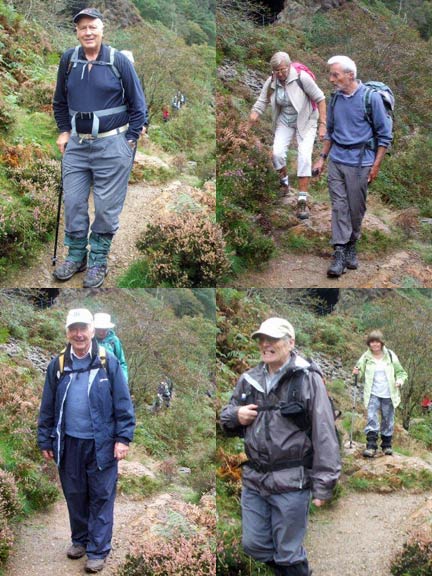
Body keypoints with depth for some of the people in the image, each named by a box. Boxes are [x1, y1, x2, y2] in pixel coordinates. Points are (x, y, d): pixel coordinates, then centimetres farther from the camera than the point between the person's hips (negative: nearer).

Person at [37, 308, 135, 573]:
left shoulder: (108, 362, -6)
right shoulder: (58, 365, 3)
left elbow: (123, 403, -5)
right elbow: (48, 407, 8)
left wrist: (123, 438, -9)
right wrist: (45, 441, 8)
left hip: (101, 443, -3)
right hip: (69, 443, 3)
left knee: (101, 497, 3)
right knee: (75, 495, 15)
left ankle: (98, 550, 11)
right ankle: (80, 540, 33)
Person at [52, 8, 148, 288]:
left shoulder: (119, 60, -6)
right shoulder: (68, 59, 4)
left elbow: (138, 103, -1)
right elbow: (60, 101, 17)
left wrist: (130, 139, -4)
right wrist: (64, 131, 10)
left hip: (112, 145, -4)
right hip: (77, 144, 4)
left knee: (107, 207, 1)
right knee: (73, 203, 7)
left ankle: (99, 260, 14)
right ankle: (76, 255, 22)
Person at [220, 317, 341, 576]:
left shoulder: (308, 379, -10)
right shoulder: (249, 380, 8)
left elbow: (325, 435, -13)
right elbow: (226, 419, 21)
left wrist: (323, 485, -16)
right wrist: (235, 416, -4)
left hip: (291, 483, -6)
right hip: (254, 479, 6)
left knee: (289, 554, 4)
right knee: (254, 545, 15)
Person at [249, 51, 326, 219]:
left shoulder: (302, 77, -23)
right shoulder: (271, 82, -10)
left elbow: (320, 98, -16)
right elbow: (262, 102, -6)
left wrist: (323, 124, -17)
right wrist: (253, 115, -24)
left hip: (306, 121, -3)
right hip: (284, 122, 4)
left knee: (304, 158, -15)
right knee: (277, 153, -15)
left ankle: (302, 201, -10)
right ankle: (284, 182, 17)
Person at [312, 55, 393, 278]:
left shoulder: (371, 97, -10)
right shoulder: (335, 98, 5)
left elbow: (384, 134, -5)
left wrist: (376, 165, -7)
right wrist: (322, 157, 14)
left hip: (359, 162, -4)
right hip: (336, 160, 4)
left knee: (356, 208, 5)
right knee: (339, 206, -2)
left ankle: (351, 246, 24)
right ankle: (339, 253, -3)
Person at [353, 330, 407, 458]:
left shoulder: (390, 355, 1)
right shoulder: (365, 357, 1)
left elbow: (400, 372, 8)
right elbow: (361, 375, 7)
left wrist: (400, 380, -14)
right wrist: (357, 373, -16)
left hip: (388, 395, 1)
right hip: (373, 394, -1)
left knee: (388, 420, 8)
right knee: (372, 419, -14)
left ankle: (387, 445, 22)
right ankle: (371, 446, -16)